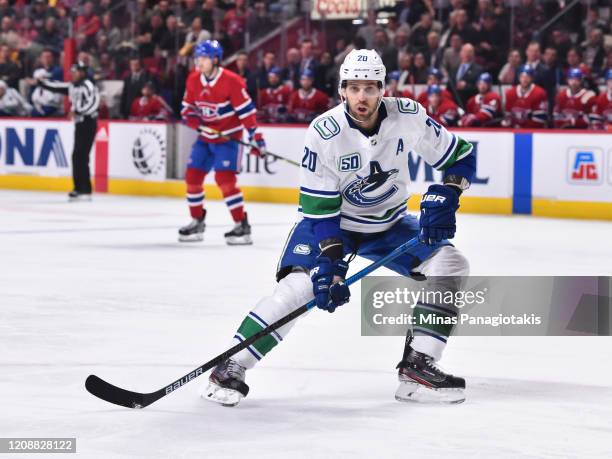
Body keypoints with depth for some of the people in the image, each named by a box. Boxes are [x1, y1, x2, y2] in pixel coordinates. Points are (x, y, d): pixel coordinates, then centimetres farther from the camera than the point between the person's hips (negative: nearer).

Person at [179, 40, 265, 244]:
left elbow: (246, 110, -19)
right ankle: (197, 222, 21)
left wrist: (255, 137, -22)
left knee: (225, 178, -20)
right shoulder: (193, 80, 0)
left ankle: (242, 226, -14)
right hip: (205, 137, 7)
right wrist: (191, 117, -12)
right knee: (192, 176, 5)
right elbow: (188, 106, 11)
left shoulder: (231, 81, -19)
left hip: (228, 137, -7)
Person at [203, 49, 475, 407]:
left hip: (390, 224, 4)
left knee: (449, 265, -14)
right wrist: (330, 263, -29)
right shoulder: (324, 133, -24)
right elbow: (319, 207, -20)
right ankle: (232, 367, -16)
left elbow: (461, 157, -5)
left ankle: (418, 364, -7)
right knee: (299, 285, -25)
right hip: (334, 220, -3)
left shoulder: (409, 116, -18)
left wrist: (444, 198, -21)